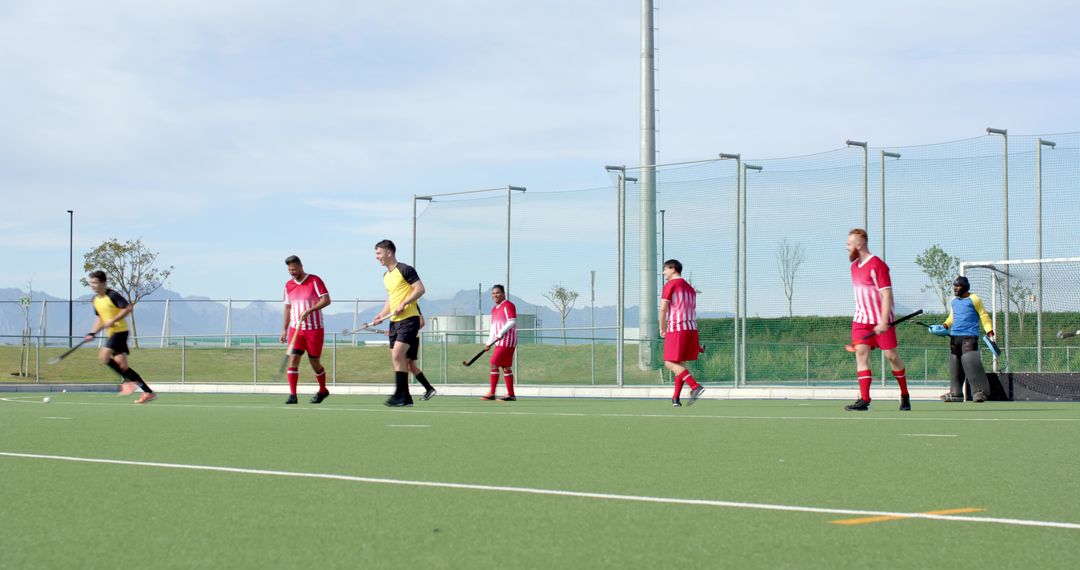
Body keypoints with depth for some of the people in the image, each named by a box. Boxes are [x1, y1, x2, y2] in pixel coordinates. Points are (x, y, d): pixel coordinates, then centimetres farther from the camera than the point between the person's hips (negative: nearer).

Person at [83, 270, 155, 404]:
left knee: (104, 356, -23)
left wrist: (113, 320, -22)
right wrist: (92, 333, 11)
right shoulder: (95, 300, 14)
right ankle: (149, 392, 4)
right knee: (121, 365, 3)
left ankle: (127, 380, -10)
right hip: (112, 333, 9)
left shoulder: (112, 295, -12)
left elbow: (128, 308, -19)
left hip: (120, 331, -9)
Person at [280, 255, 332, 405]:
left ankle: (323, 390, 27)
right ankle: (292, 395, -12)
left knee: (314, 362, 4)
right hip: (295, 329, 4)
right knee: (293, 359, -12)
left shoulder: (314, 280, -7)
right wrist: (284, 329, 15)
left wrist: (309, 310, -25)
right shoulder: (288, 285, 9)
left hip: (314, 329, -4)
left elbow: (326, 300, -14)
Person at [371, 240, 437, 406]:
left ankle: (400, 396, -18)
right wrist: (382, 315, 12)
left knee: (397, 356, -19)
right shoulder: (386, 276, 18)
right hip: (395, 322, 9)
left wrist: (403, 304, -19)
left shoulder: (404, 269, -8)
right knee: (407, 363, 6)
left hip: (409, 319, -9)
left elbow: (420, 289, -13)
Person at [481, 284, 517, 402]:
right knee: (506, 367, 7)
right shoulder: (494, 309, 19)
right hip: (500, 342, 9)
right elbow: (493, 327, 23)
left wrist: (501, 333, -23)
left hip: (507, 340, -9)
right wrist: (489, 342, 17)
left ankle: (492, 393, -10)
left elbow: (512, 321, -17)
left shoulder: (508, 305, -7)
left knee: (494, 363, -12)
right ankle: (511, 395, 9)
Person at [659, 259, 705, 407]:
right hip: (692, 328, 8)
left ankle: (695, 386, -24)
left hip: (676, 328, -8)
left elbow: (663, 308, -11)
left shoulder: (670, 285, -3)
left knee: (670, 363, -8)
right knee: (680, 363, 12)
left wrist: (662, 328, 0)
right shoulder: (690, 288, 21)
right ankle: (676, 398, 8)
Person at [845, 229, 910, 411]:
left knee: (891, 355, -1)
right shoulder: (854, 266, 12)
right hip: (861, 319, 7)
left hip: (881, 320, -7)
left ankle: (905, 395, 18)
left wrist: (883, 321, -24)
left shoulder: (877, 265, -14)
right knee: (861, 352, -8)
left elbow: (887, 294, -18)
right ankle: (864, 399, -12)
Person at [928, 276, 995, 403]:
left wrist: (990, 333, -9)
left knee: (970, 362, -17)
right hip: (954, 336, 7)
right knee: (954, 364, 5)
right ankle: (956, 393, 11)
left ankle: (981, 391, -15)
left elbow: (983, 316, -1)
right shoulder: (954, 301, 17)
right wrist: (945, 325, 7)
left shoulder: (974, 299, -1)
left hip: (969, 336, -7)